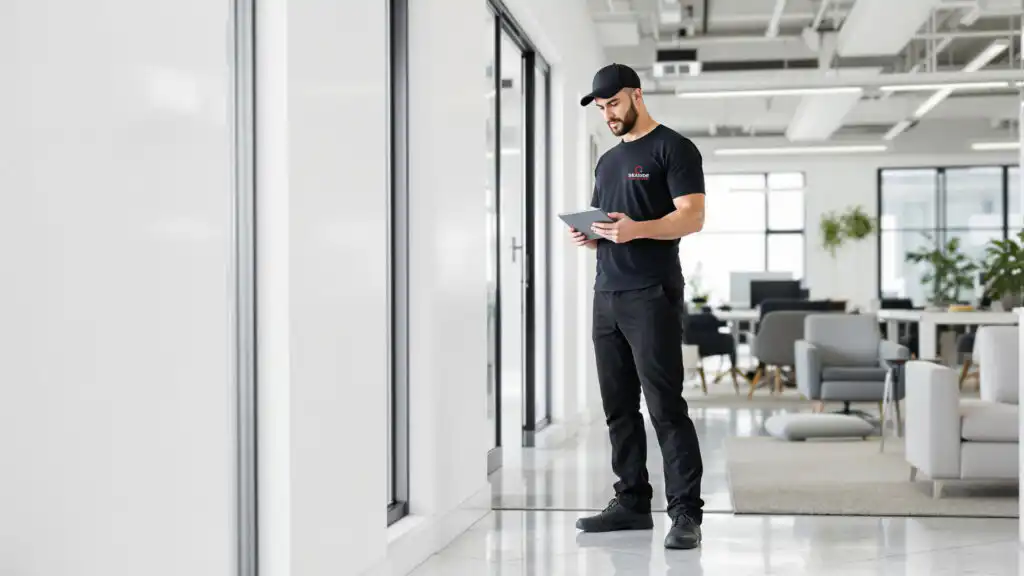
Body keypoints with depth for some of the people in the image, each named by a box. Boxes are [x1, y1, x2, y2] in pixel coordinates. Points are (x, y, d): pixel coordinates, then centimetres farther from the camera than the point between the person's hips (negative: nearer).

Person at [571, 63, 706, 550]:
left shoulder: (672, 148, -2)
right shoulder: (608, 160, 22)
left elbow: (692, 217, -11)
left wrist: (637, 229, -25)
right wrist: (587, 236, 3)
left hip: (652, 295, -7)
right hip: (606, 296, 7)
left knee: (665, 407, -9)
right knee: (618, 407, 7)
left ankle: (686, 513, -6)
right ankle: (632, 502, 14)